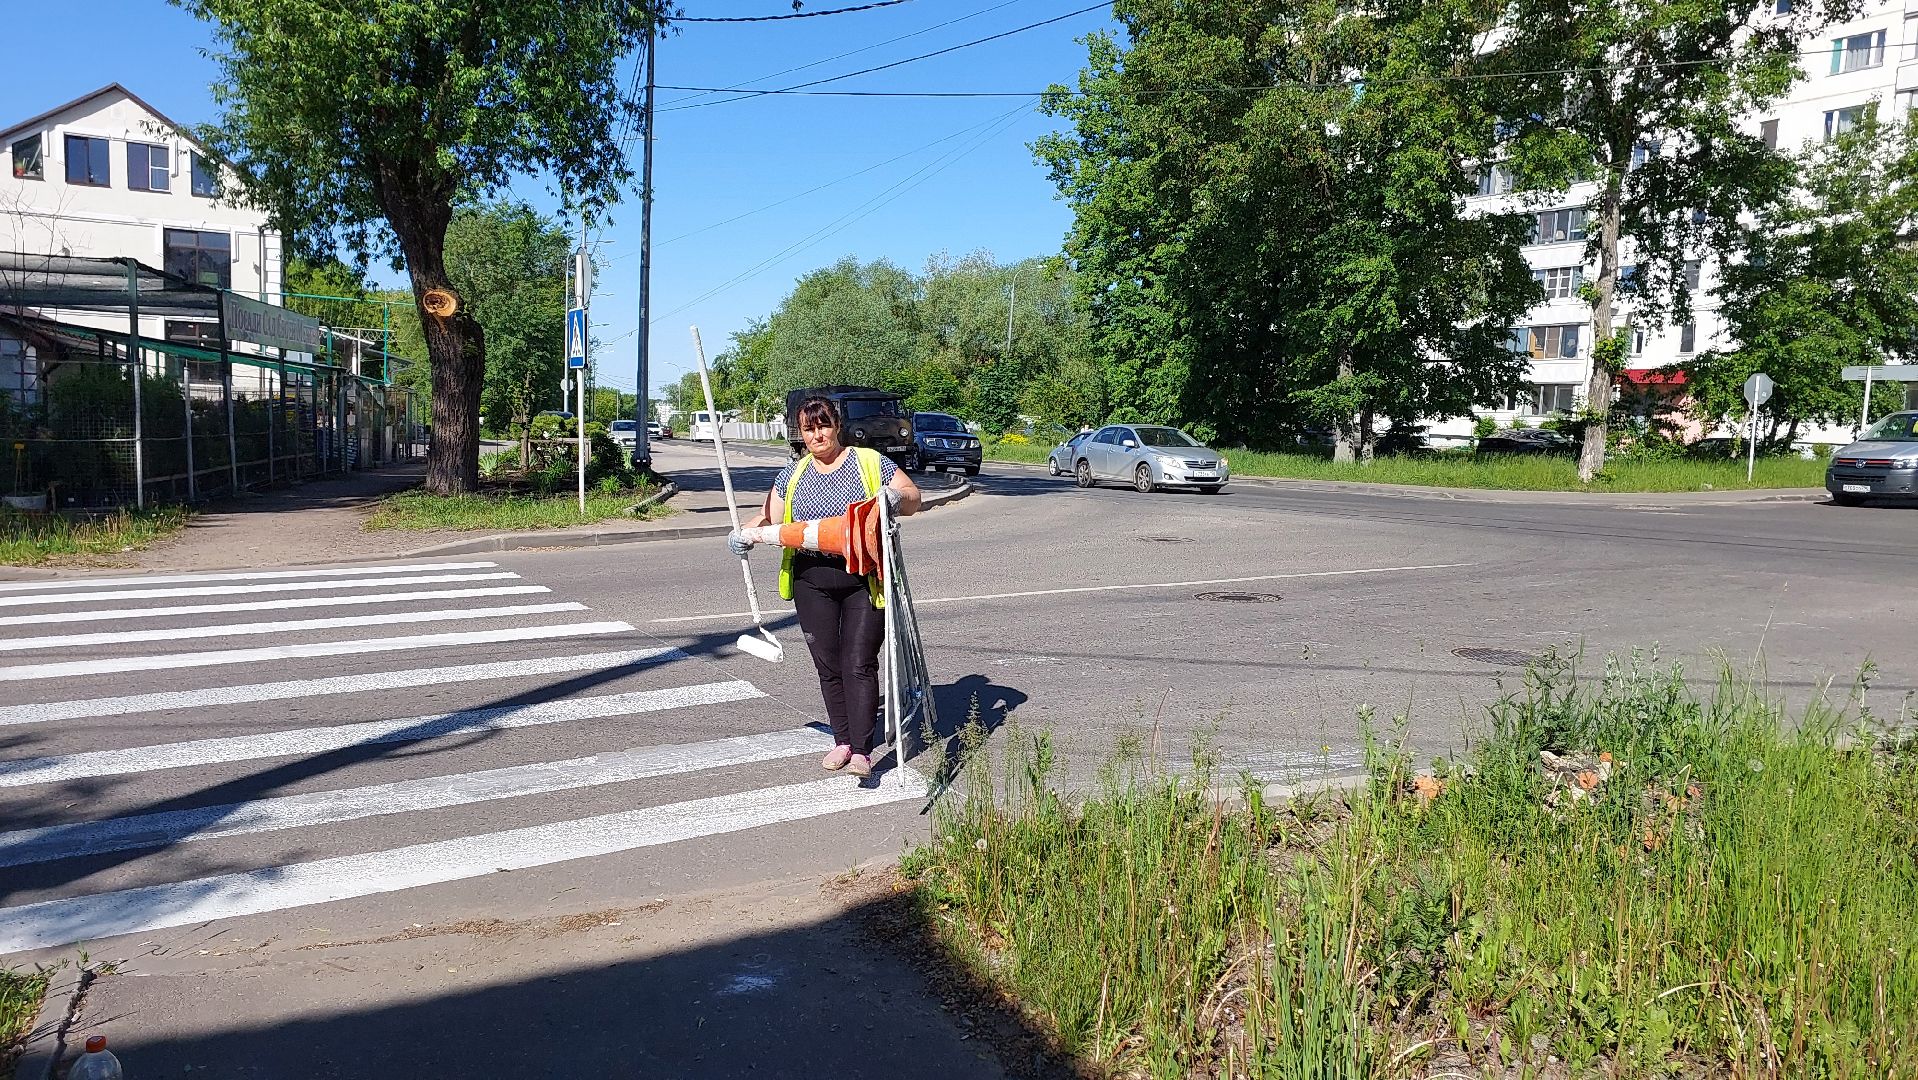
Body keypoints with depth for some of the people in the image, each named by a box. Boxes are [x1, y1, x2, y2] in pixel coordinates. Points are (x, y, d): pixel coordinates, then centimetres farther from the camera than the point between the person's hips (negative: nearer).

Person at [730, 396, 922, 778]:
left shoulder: (870, 462, 3)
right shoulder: (792, 475, 13)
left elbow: (913, 496, 4)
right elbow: (770, 518, 12)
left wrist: (897, 497, -19)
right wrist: (744, 534, -8)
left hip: (865, 580, -4)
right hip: (813, 583, 4)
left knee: (858, 664, -8)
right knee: (828, 665, 8)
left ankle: (861, 750, -4)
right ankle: (842, 741, 21)